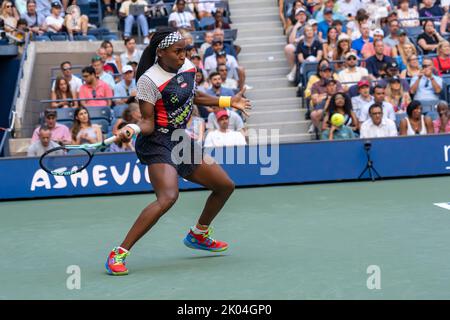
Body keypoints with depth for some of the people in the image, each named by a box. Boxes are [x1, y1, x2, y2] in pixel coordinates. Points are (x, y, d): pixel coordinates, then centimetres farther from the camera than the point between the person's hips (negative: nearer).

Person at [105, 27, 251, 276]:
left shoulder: (188, 67, 4)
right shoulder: (149, 80, -18)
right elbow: (148, 123, -16)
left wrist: (228, 101, 27)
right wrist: (133, 129, -37)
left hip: (182, 140, 9)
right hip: (158, 143, -9)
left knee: (225, 186, 16)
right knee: (168, 197, -32)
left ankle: (198, 235, 40)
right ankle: (118, 254, -28)